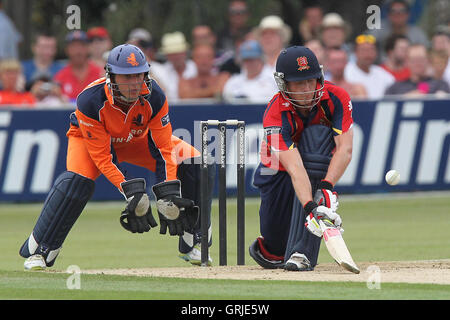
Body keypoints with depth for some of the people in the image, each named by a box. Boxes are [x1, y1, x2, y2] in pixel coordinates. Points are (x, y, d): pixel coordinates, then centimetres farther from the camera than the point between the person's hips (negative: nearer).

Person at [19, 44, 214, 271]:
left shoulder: (154, 97, -31)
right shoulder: (89, 101, -38)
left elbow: (164, 147, -25)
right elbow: (101, 156, -33)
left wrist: (167, 195, -36)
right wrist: (130, 191, -43)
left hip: (138, 139, 3)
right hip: (90, 140, -3)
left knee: (191, 162, -15)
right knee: (77, 179, -34)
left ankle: (191, 244, 1)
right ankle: (39, 250, -19)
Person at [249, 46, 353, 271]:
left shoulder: (336, 98, -22)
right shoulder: (275, 115, -30)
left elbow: (345, 149, -32)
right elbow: (294, 167, -42)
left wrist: (327, 186, -48)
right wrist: (310, 207, -56)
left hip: (322, 170, 1)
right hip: (278, 172, -1)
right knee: (274, 243, -13)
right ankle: (269, 251, 34)